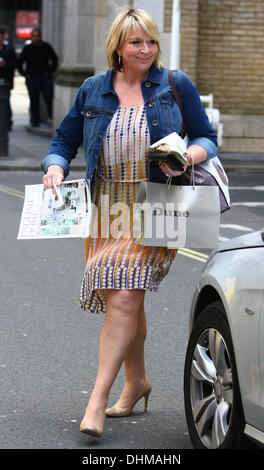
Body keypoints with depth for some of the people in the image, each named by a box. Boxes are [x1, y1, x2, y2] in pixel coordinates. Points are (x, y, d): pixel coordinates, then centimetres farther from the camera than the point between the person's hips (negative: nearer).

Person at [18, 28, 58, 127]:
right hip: (31, 79, 1)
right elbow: (20, 62, 15)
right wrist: (24, 73, 6)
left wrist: (50, 71, 4)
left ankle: (51, 115, 5)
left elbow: (54, 59, 12)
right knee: (34, 101, 4)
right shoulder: (27, 48, 6)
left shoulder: (46, 47, 4)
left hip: (45, 77, -1)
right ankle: (35, 121, 10)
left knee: (48, 97, -13)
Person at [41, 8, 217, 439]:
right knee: (121, 299, 10)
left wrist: (188, 156, -14)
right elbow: (65, 140, 16)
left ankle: (98, 400, -16)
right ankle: (136, 380, 32)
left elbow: (207, 138, 7)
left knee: (124, 299, -15)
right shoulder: (93, 91, 10)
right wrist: (55, 168, -4)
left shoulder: (176, 86, 3)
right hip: (107, 208, 4)